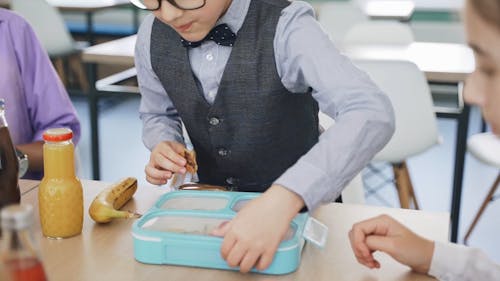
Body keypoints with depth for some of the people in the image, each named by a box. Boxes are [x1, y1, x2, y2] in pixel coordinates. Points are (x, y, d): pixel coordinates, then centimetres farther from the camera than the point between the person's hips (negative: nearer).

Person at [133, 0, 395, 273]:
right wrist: (164, 145, -14)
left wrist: (283, 199, -48)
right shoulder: (152, 36, -9)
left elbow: (371, 114, -37)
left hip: (298, 205, -3)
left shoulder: (285, 29, -24)